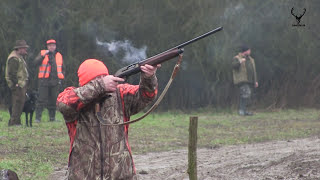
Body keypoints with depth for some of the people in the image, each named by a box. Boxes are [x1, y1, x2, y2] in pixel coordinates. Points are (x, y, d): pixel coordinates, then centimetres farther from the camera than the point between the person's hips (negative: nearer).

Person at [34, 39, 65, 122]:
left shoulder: (59, 56, 16)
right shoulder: (42, 53, 6)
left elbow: (62, 69, 20)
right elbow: (36, 62, -8)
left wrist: (60, 79, 7)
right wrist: (43, 56, -20)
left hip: (55, 81, 3)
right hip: (44, 81, -3)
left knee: (53, 100, 6)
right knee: (42, 99, -7)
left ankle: (52, 117, 13)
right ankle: (38, 117, -7)